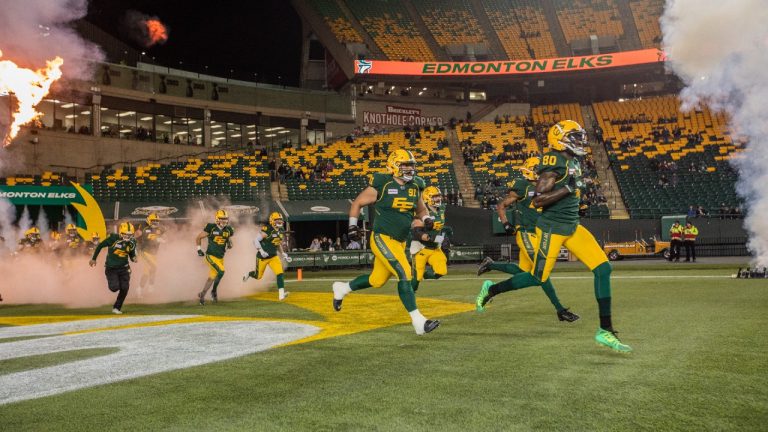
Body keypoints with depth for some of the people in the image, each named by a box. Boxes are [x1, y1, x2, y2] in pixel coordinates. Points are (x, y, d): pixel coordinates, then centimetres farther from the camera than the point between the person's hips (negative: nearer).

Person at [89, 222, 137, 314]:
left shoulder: (132, 242, -4)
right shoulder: (113, 238, -17)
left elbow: (132, 255, 10)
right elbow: (100, 246, -4)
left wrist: (134, 258, -15)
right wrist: (93, 259, 0)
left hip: (124, 268, 3)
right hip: (111, 268, -3)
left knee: (125, 288, -8)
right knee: (114, 288, -14)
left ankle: (117, 307, 13)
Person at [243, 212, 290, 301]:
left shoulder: (281, 231, 5)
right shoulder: (267, 230, -19)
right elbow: (255, 240, -18)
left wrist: (282, 253, 12)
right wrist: (261, 251, -27)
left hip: (273, 256, 5)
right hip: (263, 257, -5)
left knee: (280, 273, -15)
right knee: (258, 276, 11)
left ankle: (281, 295, -17)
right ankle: (248, 274, 46)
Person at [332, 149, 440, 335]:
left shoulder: (415, 186, 6)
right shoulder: (382, 185, -12)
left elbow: (421, 210, 22)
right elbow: (356, 203, 0)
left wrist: (426, 220, 1)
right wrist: (352, 226, -4)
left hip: (400, 242, 8)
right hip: (382, 239, -8)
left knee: (377, 280, 17)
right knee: (404, 274, -17)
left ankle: (341, 288, 41)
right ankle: (418, 321, -13)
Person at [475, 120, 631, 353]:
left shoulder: (572, 162, 11)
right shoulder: (555, 164, -18)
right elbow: (537, 201, -24)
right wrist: (569, 188, -24)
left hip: (572, 227, 8)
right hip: (552, 228, -8)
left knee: (603, 268, -2)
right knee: (538, 278, 3)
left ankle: (605, 330, 4)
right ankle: (491, 289, 28)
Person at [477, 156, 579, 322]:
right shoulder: (522, 187, -8)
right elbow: (501, 206, -1)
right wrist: (506, 224, -12)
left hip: (538, 234, 8)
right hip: (526, 234, -8)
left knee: (523, 270, 15)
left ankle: (489, 264, 35)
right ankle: (560, 310, -8)